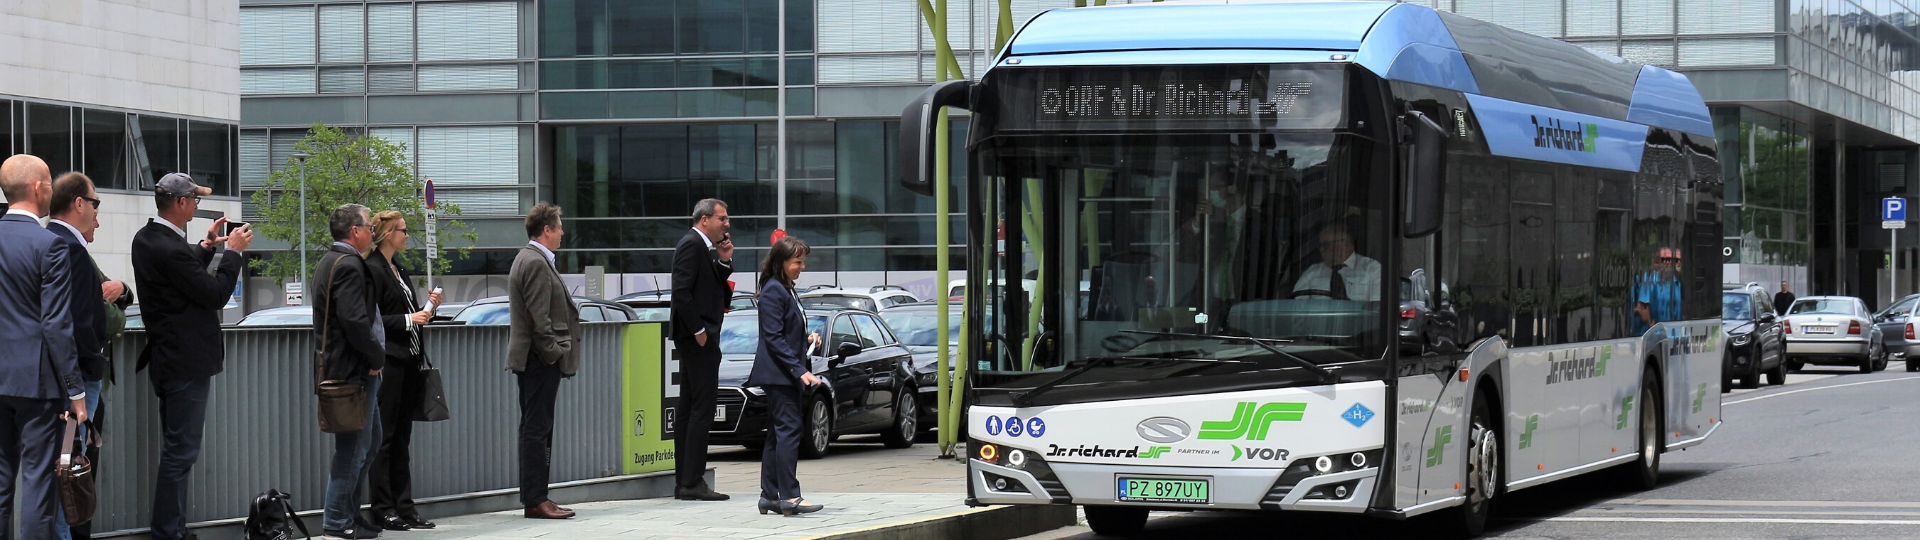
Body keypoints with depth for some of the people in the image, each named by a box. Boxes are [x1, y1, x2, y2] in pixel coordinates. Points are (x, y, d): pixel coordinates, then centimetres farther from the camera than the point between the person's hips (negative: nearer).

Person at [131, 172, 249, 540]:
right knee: (181, 451, -5)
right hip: (187, 361, -11)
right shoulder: (171, 249, -23)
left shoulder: (147, 240, 7)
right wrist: (233, 252, -8)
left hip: (167, 358, 11)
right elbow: (216, 294, -18)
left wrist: (207, 247, 17)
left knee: (176, 449, 17)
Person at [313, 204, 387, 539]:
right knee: (352, 448, -6)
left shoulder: (328, 263, 18)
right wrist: (377, 357, -12)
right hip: (354, 370, -11)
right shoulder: (348, 266, -16)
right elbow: (355, 321, -24)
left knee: (369, 442, 19)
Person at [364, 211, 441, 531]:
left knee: (401, 439, 10)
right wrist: (408, 320, -16)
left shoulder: (396, 269, 18)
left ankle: (404, 507, 12)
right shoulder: (372, 269, -10)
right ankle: (382, 510, -4)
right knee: (383, 437, -6)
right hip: (387, 363, -9)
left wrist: (427, 309, 8)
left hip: (407, 362, 9)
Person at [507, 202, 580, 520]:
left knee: (534, 429, 13)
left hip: (529, 359, 11)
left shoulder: (528, 259, 18)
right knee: (537, 430, -9)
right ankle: (535, 500, -8)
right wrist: (553, 353, -16)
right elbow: (539, 318, -21)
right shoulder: (537, 263, -15)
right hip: (540, 360, -11)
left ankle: (533, 496, 17)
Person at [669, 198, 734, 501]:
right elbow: (682, 291, -20)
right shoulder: (692, 245, -12)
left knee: (688, 409, 10)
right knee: (702, 409, -11)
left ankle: (684, 482, 14)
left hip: (693, 340, 11)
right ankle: (692, 483, -11)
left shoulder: (705, 247, 18)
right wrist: (699, 331, -19)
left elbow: (717, 292, 19)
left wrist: (724, 262, 6)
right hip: (697, 338, -11)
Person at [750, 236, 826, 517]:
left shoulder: (785, 290, 18)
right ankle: (789, 496, -15)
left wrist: (807, 339, 8)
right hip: (779, 373, -10)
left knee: (778, 433, 10)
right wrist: (800, 370, -22)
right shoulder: (773, 291, -13)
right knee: (789, 429, -13)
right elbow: (774, 338, -18)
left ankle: (769, 496, 13)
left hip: (786, 374, 10)